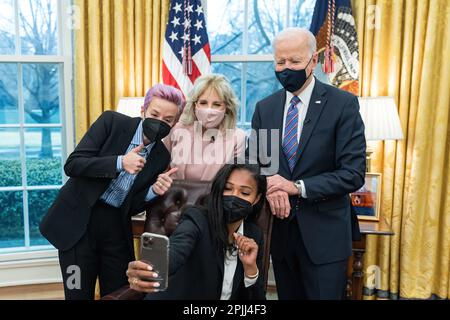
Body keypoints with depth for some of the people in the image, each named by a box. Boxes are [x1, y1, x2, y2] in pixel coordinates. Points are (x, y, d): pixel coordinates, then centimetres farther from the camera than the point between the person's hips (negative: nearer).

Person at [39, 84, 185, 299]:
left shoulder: (162, 156, 1)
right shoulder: (112, 121, -8)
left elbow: (131, 207, 3)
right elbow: (72, 164, -14)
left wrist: (154, 191, -17)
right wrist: (119, 162, -25)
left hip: (116, 227, 3)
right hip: (79, 221, -3)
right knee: (79, 294, 5)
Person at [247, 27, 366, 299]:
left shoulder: (343, 104, -8)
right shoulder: (265, 108, 5)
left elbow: (353, 174, -13)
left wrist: (297, 187, -20)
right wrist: (270, 187, -15)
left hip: (324, 233, -4)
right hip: (279, 226, 4)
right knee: (288, 296, 18)